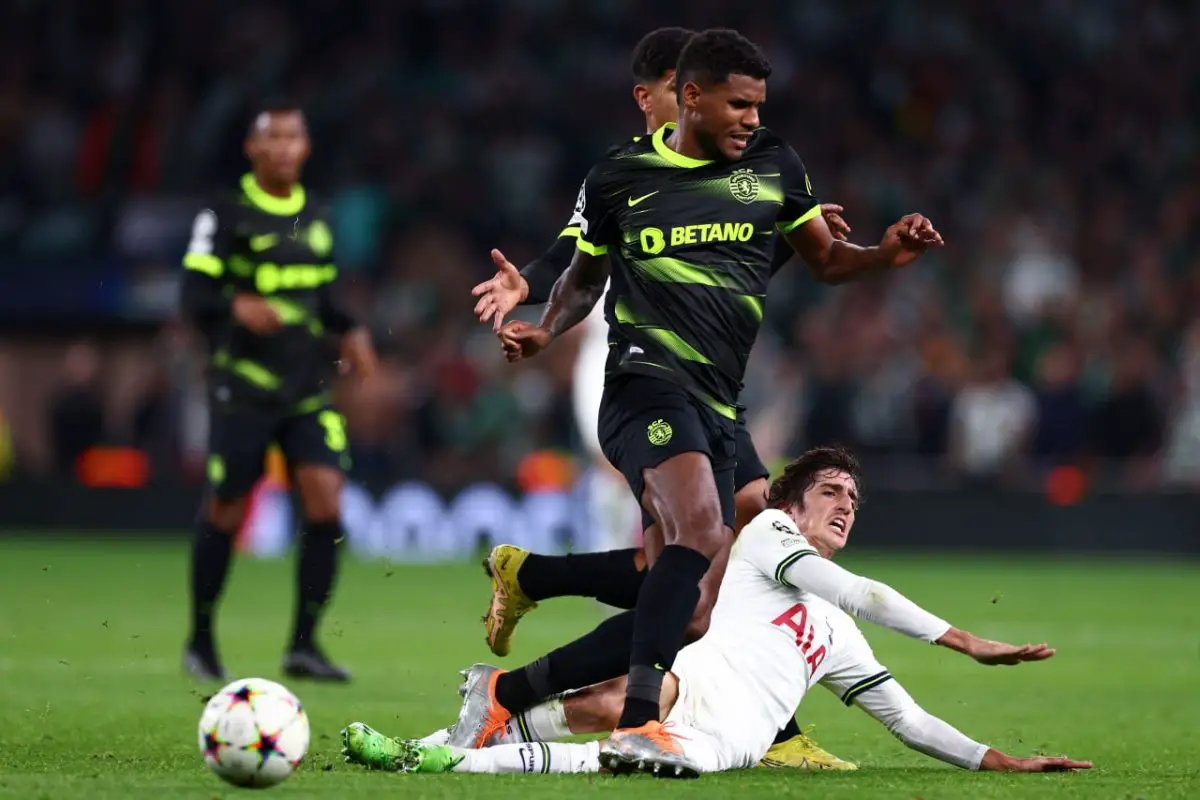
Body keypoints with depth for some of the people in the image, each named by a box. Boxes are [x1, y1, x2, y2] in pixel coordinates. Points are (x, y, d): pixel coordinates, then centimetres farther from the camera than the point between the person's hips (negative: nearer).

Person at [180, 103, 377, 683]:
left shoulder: (316, 219, 13)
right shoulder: (226, 215, -4)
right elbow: (194, 295, -10)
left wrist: (351, 332, 5)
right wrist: (238, 308, -30)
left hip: (309, 389, 4)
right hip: (244, 387, -4)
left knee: (326, 503, -10)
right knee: (226, 513, 2)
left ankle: (303, 645, -5)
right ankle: (201, 641, 19)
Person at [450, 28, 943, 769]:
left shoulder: (774, 165, 11)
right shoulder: (618, 176, 6)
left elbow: (824, 258, 21)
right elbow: (586, 273, 20)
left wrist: (888, 255, 1)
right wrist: (546, 330, 2)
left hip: (719, 409, 5)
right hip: (649, 380, -5)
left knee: (679, 617, 0)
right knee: (701, 526, -34)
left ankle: (503, 690, 14)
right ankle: (639, 726, -37)